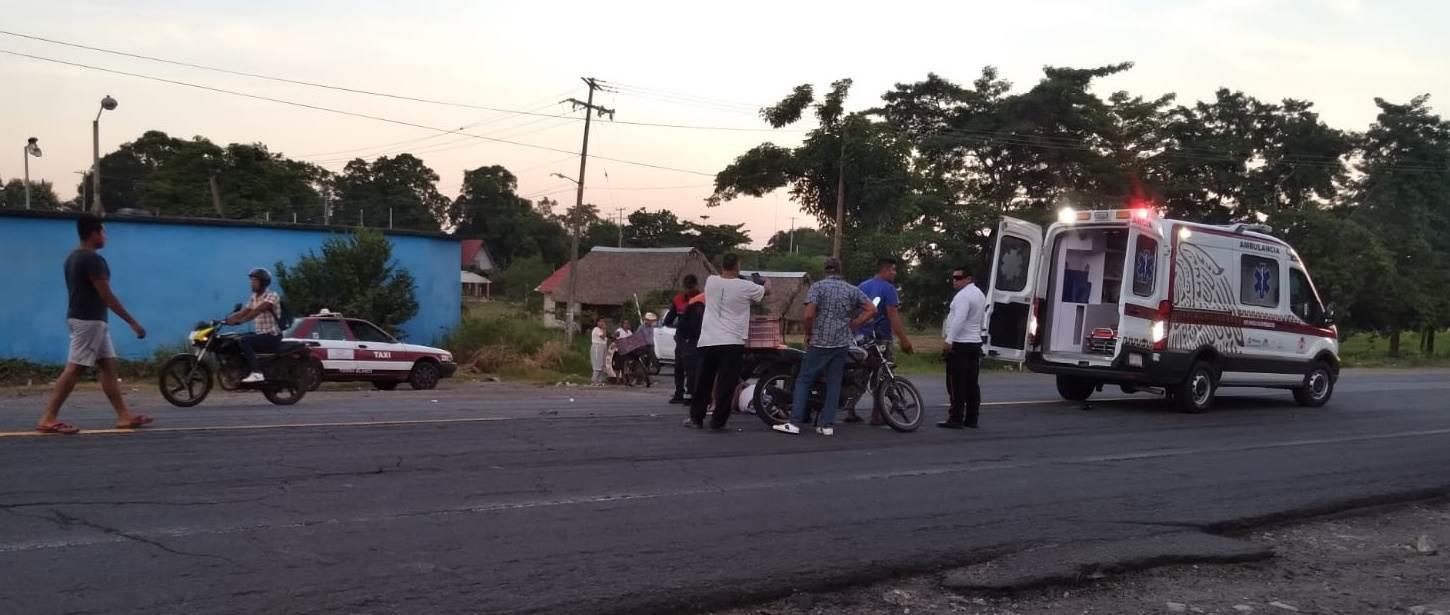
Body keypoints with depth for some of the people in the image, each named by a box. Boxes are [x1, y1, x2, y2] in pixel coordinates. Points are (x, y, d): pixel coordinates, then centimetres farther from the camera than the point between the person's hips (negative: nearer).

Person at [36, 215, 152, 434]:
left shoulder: (73, 257, 14)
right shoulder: (93, 259, -17)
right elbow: (106, 296, -19)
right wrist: (133, 322, -16)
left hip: (84, 318, 10)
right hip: (89, 320, -10)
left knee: (108, 366, 10)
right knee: (74, 369, -9)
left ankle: (124, 415, 11)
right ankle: (48, 419, -10)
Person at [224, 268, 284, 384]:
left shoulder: (272, 296, -13)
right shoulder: (253, 297, 15)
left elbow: (256, 311, -27)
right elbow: (242, 312, 10)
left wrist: (238, 321, -37)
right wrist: (225, 320, -5)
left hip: (272, 337, -9)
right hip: (259, 334, 9)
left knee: (243, 341, -27)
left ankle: (256, 373, -34)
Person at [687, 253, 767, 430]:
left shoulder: (711, 282, 3)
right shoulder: (745, 287, -5)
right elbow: (765, 291, 15)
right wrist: (767, 283, 36)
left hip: (707, 341, 4)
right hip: (731, 343, -4)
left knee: (703, 382, 13)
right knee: (726, 384, 0)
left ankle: (696, 417, 19)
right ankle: (718, 421, -2)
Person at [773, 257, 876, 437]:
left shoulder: (817, 287, -5)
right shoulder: (851, 290, 6)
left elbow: (809, 314, -16)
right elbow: (872, 310, 2)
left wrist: (808, 334, 0)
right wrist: (851, 326, 7)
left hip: (819, 343, -3)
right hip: (842, 343, 3)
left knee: (803, 380, 2)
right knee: (834, 383, 9)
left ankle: (794, 423, -5)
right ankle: (828, 425, 7)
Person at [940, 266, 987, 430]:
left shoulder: (963, 295, -15)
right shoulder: (979, 293, 17)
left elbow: (959, 319, -26)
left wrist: (949, 340, -28)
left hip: (960, 344, -10)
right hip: (975, 342, 10)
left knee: (957, 384, -7)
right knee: (972, 384, 10)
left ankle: (956, 419, -8)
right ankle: (971, 419, 12)